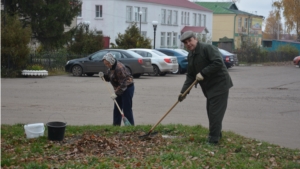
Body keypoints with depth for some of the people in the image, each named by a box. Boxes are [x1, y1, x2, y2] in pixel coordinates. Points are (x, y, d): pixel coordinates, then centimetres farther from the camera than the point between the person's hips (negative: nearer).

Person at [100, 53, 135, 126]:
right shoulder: (111, 67, 5)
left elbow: (123, 83, -26)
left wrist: (116, 93, -26)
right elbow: (109, 78, 16)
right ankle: (116, 126, 18)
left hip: (127, 88, -10)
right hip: (119, 89, 10)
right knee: (116, 109, 11)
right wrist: (103, 76, -4)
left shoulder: (119, 68, -25)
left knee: (127, 109, -8)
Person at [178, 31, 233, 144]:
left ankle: (213, 139, -3)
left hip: (219, 84, -9)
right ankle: (216, 134, 31)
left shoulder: (207, 48, -15)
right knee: (211, 111, 15)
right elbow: (190, 76, 12)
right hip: (209, 87, 9)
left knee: (215, 112, -8)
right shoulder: (190, 56, 12)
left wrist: (203, 73, -25)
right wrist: (184, 91, 3)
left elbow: (218, 62, -27)